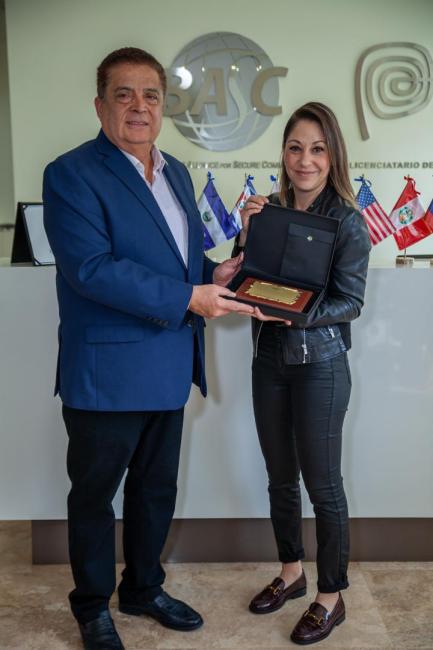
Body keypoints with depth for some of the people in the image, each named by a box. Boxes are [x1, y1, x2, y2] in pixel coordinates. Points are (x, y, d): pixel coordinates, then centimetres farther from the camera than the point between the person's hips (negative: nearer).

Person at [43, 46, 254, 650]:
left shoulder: (176, 173, 12)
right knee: (94, 495, 12)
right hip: (106, 373, -7)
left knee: (156, 488, 21)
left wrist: (214, 273, -1)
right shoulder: (71, 175, -13)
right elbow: (90, 268, -24)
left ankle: (144, 589, 43)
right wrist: (188, 299, -24)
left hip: (168, 369, 8)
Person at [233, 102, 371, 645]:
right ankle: (291, 573, 37)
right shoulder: (269, 211, 3)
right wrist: (246, 235, -10)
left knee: (322, 483, 5)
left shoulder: (347, 221, -9)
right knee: (280, 477, 16)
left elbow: (350, 301, -9)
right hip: (269, 360, 5)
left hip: (320, 363, -5)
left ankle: (331, 597, 24)